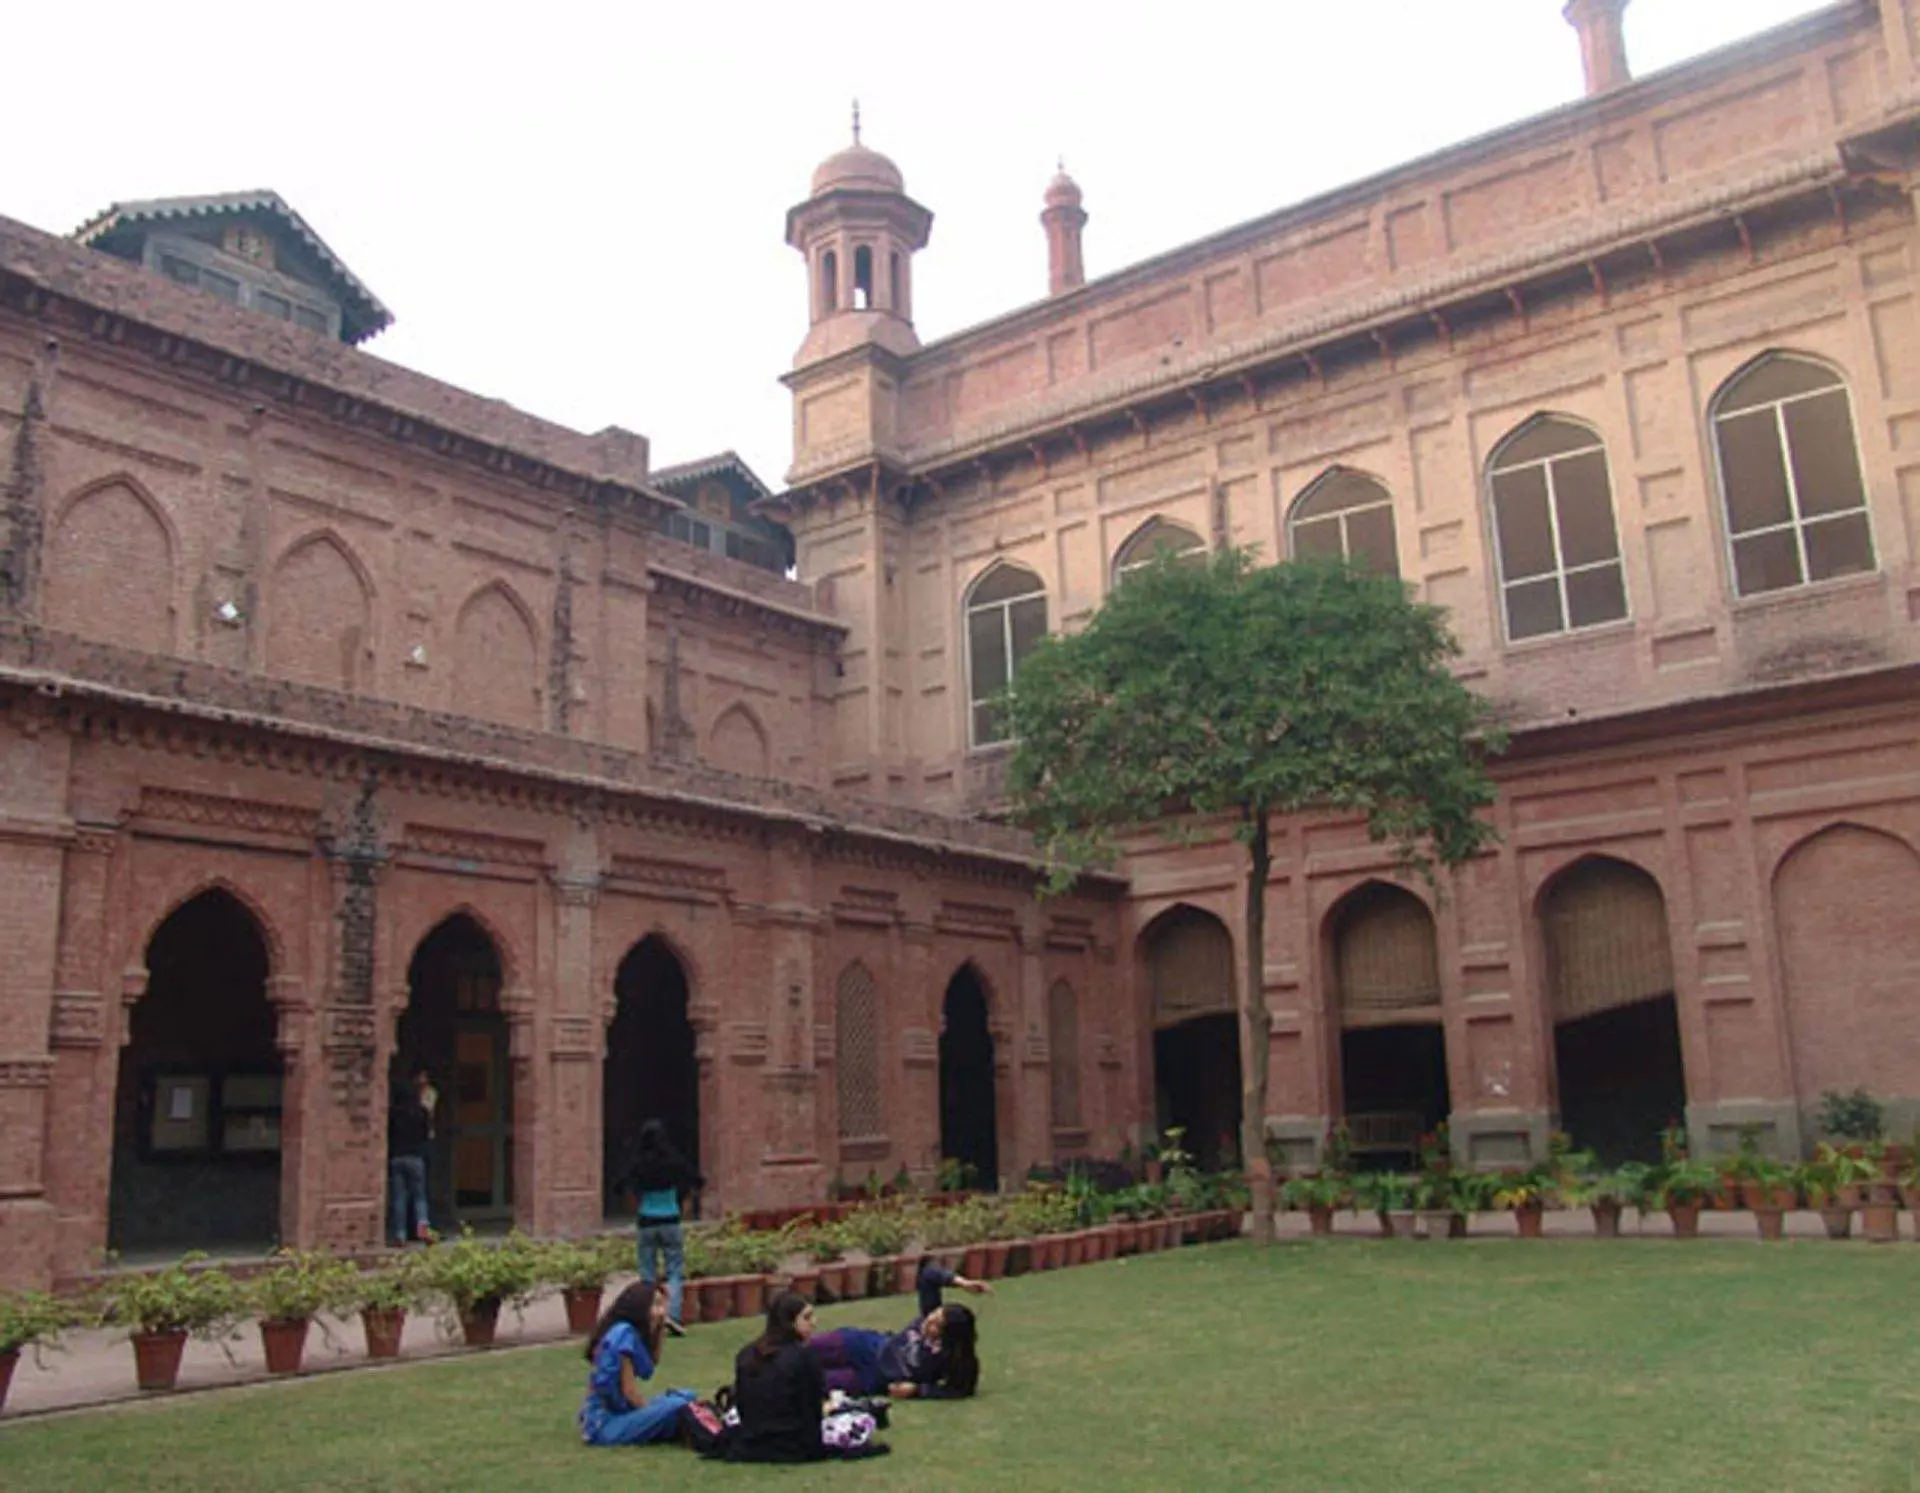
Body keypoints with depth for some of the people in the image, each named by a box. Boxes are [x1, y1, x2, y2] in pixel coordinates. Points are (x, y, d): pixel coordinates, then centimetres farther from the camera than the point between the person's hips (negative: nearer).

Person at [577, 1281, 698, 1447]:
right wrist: (655, 1415, -7)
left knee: (685, 1396, 6)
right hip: (604, 1423, -9)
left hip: (617, 1412, 9)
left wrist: (659, 1326, 10)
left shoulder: (628, 1331, 10)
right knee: (675, 1406, -27)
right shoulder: (623, 1333, -17)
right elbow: (629, 1390, -18)